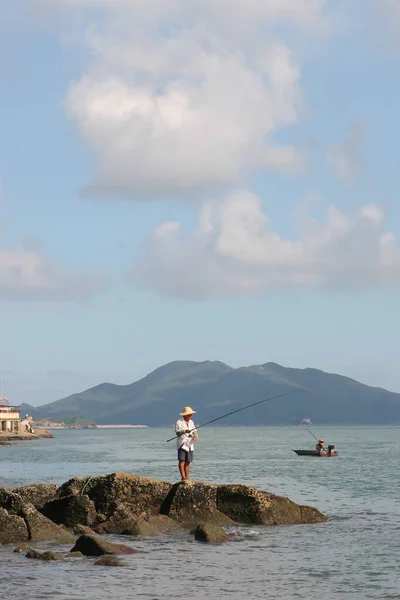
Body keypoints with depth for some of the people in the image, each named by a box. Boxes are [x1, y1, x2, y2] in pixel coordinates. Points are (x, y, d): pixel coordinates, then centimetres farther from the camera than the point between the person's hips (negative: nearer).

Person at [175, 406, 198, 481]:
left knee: (188, 462, 4)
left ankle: (187, 478, 5)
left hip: (190, 445, 6)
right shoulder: (179, 422, -6)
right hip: (182, 444, -6)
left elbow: (195, 431, 10)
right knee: (181, 460, -12)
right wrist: (185, 431, -33)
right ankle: (183, 477, -16)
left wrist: (195, 436, -13)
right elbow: (177, 433, -15)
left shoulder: (191, 422, 13)